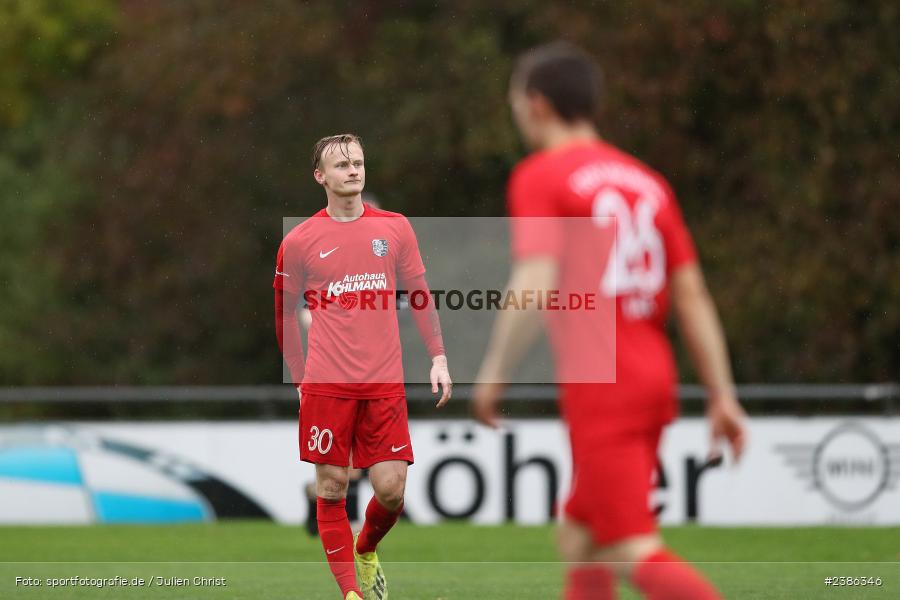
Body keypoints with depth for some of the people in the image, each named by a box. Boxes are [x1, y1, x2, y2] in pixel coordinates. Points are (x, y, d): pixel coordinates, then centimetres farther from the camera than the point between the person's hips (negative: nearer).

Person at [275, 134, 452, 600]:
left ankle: (366, 551, 28)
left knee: (391, 489, -3)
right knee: (331, 488, -2)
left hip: (384, 384, 1)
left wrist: (438, 357, 5)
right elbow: (285, 313, 10)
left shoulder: (394, 228, 6)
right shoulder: (299, 242, 1)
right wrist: (299, 378, 8)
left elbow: (420, 295, 13)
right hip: (326, 385, -1)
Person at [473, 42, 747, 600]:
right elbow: (693, 293, 12)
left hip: (598, 388, -8)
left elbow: (535, 286, -17)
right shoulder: (647, 182, 15)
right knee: (580, 542, 17)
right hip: (653, 381, 8)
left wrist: (494, 373, -8)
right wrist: (722, 396, 12)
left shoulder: (540, 177, -4)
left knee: (635, 554, -9)